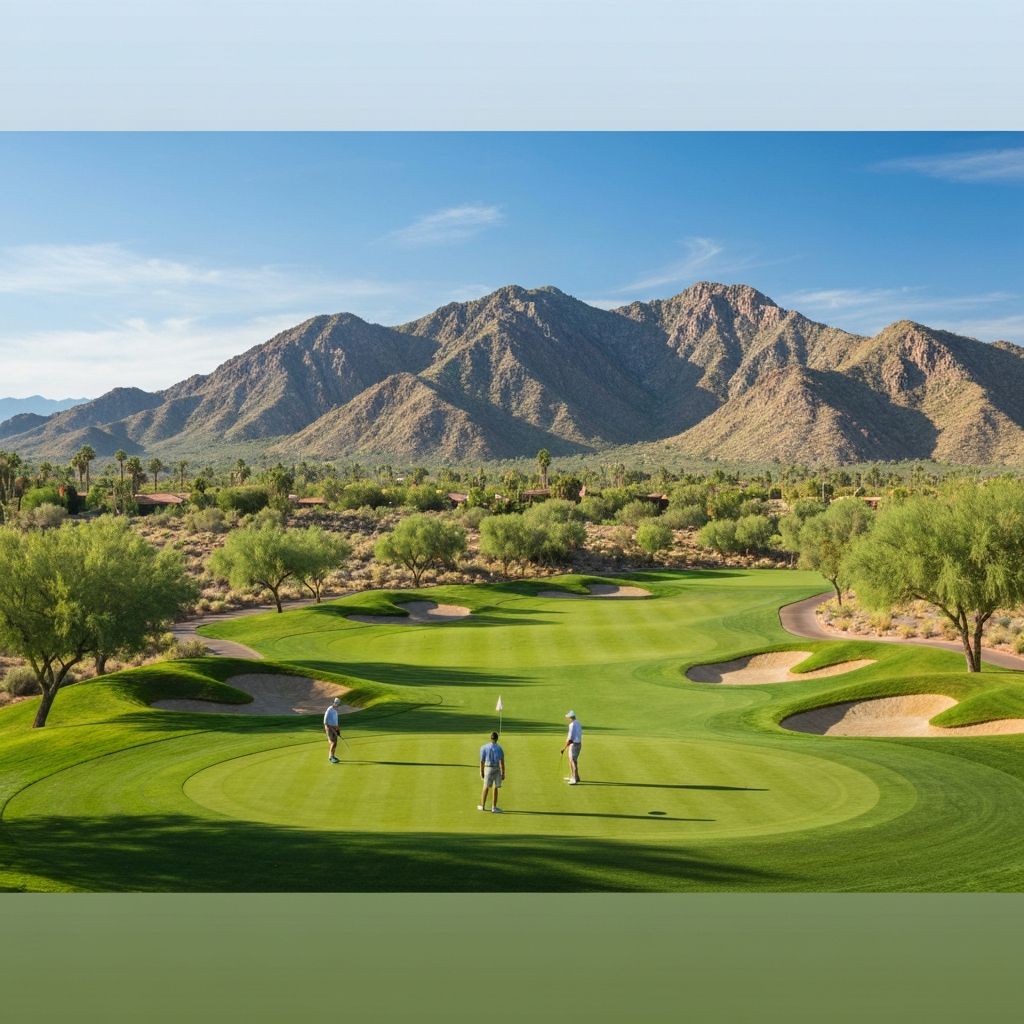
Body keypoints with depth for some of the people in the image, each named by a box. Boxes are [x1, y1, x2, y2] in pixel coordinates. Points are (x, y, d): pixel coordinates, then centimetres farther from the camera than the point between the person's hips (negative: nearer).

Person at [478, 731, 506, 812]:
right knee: (495, 788, 5)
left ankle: (482, 806, 23)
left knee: (485, 787, 13)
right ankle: (494, 808, 4)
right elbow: (502, 762, -9)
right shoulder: (499, 749, -7)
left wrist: (481, 772, 6)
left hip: (488, 769, 1)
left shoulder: (484, 747, -4)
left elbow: (482, 761, -2)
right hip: (497, 769, -1)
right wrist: (503, 773, -5)